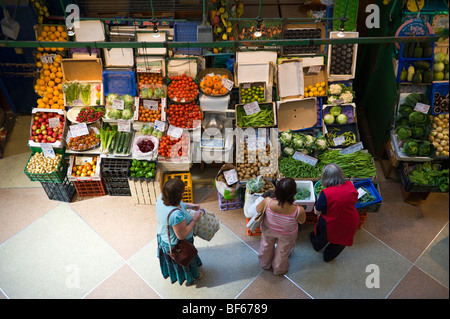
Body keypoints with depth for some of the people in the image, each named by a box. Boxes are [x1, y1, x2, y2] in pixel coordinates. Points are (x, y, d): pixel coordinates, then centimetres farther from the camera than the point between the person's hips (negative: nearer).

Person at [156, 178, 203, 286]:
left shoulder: (161, 197, -23)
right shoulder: (177, 215, -46)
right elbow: (182, 235, -32)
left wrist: (188, 205, -5)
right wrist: (194, 220, -23)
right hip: (176, 244, -7)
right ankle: (192, 276, 57)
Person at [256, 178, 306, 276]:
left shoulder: (267, 202, -40)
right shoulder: (299, 211, -41)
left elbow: (258, 210, -16)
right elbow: (302, 221, -16)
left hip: (268, 229, 1)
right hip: (287, 235, -1)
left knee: (266, 247, 34)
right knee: (283, 251, 31)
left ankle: (265, 264, 64)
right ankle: (279, 269, 61)